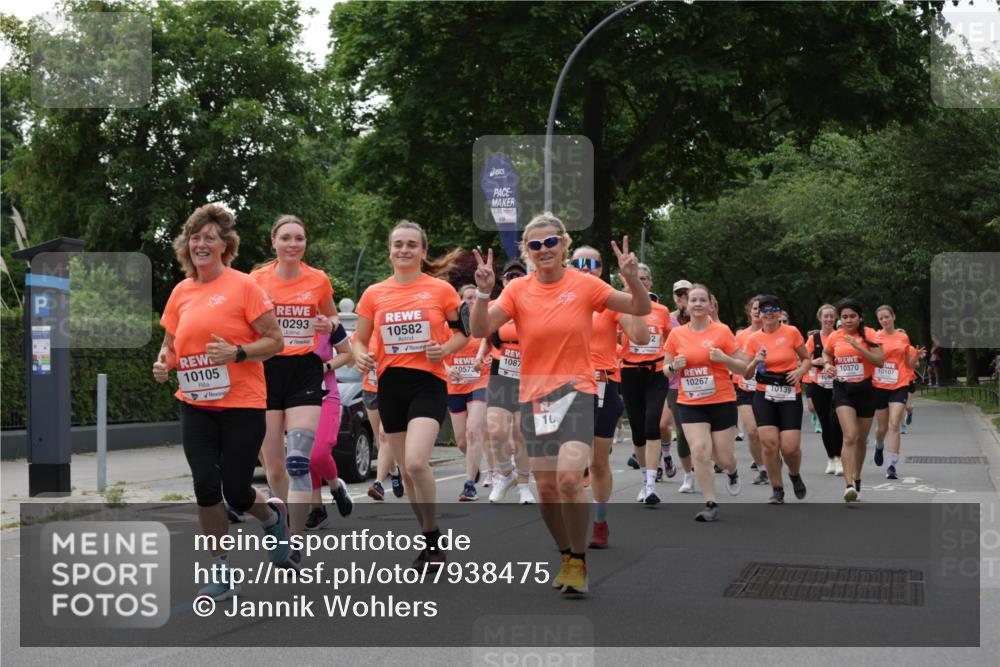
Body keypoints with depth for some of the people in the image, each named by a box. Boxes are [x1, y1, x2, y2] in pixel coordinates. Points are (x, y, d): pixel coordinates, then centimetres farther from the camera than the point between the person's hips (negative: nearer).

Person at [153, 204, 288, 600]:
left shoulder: (243, 286, -7)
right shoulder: (181, 292, 7)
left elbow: (275, 341, -7)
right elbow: (170, 344, 19)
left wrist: (237, 353, -22)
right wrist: (163, 363, -3)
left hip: (242, 405, -4)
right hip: (195, 405, 4)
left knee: (237, 493, -1)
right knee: (206, 486, -6)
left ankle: (272, 516, 35)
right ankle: (222, 571, 10)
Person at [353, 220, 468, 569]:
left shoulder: (441, 289, -1)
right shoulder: (374, 294, 6)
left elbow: (462, 332, 7)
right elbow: (360, 339, 11)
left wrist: (446, 349, -13)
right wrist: (361, 357, -11)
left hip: (428, 382, -4)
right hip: (390, 385, 4)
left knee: (416, 462, -21)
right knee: (407, 471, 10)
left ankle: (433, 541, -5)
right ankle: (430, 540, 26)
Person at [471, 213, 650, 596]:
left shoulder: (584, 285, -3)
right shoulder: (518, 290, 0)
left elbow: (640, 310, -1)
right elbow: (480, 330, -9)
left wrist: (632, 278, -19)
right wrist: (483, 292, -24)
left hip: (576, 391, -3)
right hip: (534, 395, 3)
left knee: (569, 478, -22)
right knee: (546, 488, 8)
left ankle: (578, 561, -4)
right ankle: (566, 556, 30)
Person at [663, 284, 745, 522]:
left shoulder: (722, 331, -5)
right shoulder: (676, 334, 2)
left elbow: (743, 368, -1)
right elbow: (666, 369, 12)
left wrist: (724, 358, -19)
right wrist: (674, 366, -11)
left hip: (722, 402, -1)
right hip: (690, 404, 1)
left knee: (723, 457, 2)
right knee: (700, 452, -14)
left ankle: (732, 472, 40)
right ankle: (711, 505, -4)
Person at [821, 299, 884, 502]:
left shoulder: (869, 334, -6)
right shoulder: (834, 337, 2)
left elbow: (880, 360, -15)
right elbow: (826, 353, 23)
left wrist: (858, 346, -23)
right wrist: (828, 365, 2)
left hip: (865, 389, 0)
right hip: (843, 389, 0)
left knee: (861, 439, 13)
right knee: (850, 436, -17)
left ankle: (856, 479, 33)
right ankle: (849, 484, -23)